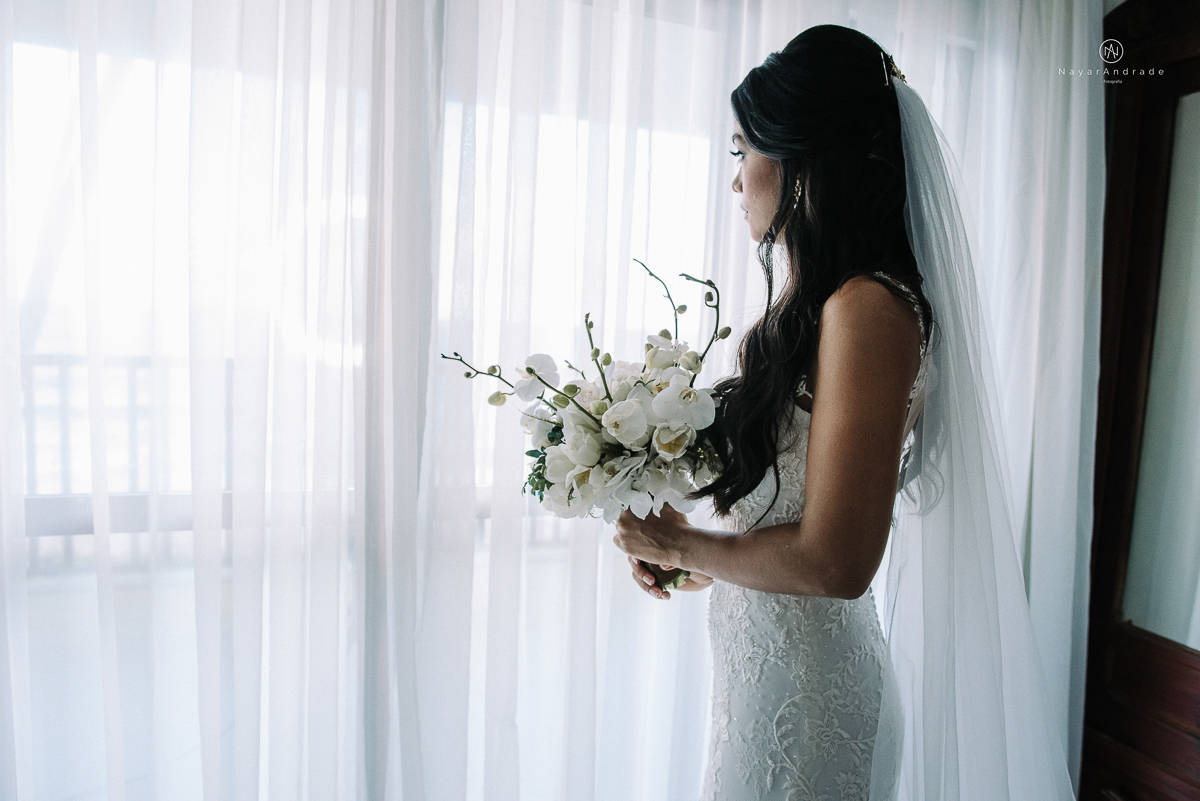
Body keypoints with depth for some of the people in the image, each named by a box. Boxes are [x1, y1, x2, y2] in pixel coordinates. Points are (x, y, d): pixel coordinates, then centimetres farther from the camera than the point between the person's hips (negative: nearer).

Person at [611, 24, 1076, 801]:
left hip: (803, 683, -8)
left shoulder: (868, 308, -23)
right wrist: (700, 561, 9)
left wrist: (679, 544, -13)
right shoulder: (816, 305, 3)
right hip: (767, 658, 8)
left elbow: (833, 561, -25)